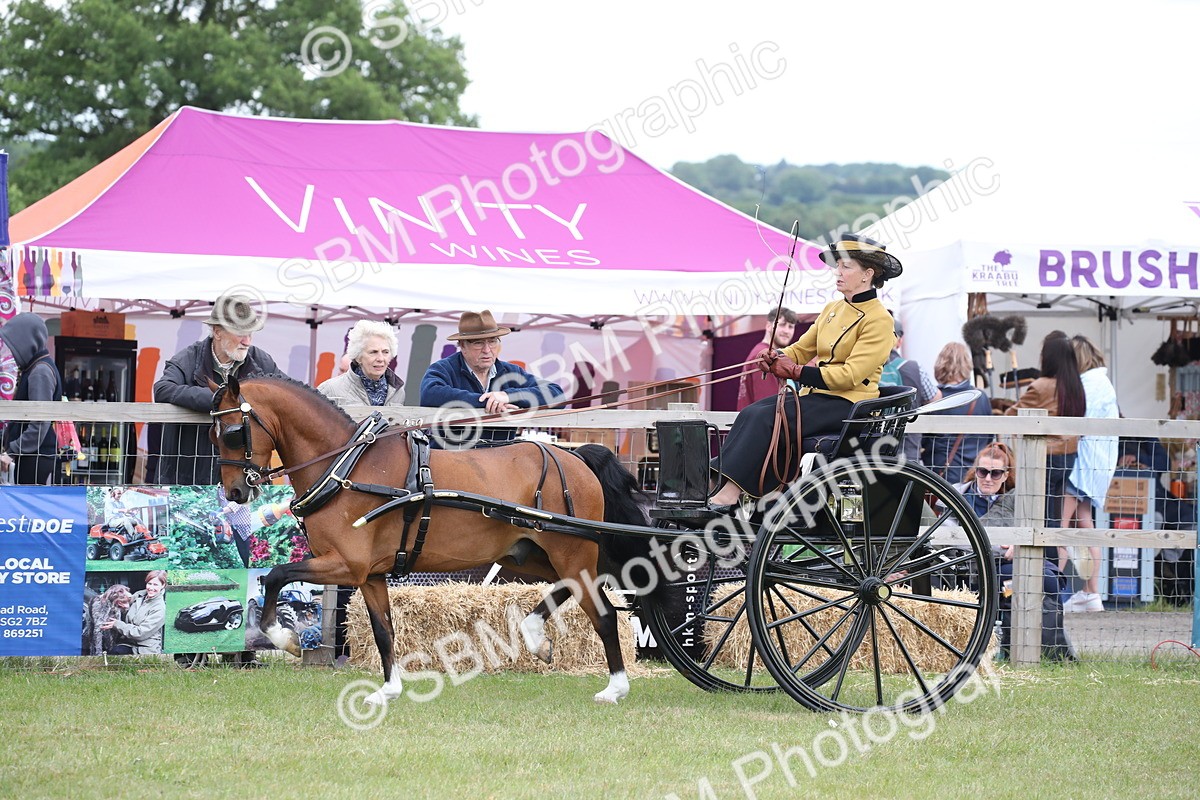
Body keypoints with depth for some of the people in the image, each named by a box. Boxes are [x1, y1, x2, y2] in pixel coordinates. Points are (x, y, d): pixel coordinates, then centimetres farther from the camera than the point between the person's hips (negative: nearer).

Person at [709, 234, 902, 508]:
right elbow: (802, 349, 19)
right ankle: (720, 485, -29)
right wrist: (777, 358, -5)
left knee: (765, 417, -27)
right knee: (750, 413, -17)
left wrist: (796, 371, -19)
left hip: (847, 403, -8)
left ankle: (730, 492, -32)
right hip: (813, 394, 8)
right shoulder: (832, 310, 17)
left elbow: (850, 375, -17)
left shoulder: (878, 320, -9)